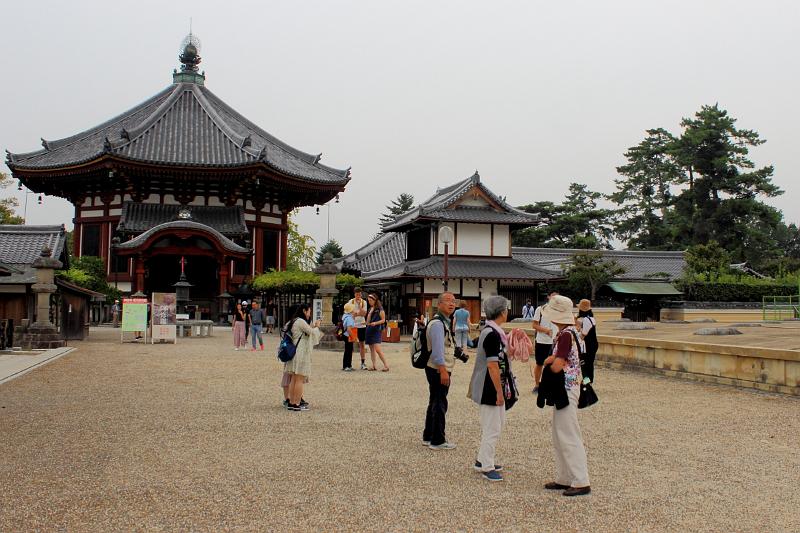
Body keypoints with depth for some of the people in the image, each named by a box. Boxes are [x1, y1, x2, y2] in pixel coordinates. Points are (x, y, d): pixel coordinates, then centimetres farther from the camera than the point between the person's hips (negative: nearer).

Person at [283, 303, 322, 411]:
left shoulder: (293, 321, 17)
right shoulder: (301, 321, -13)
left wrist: (312, 327, 17)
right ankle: (297, 404, -5)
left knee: (293, 379, 11)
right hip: (301, 354, -10)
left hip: (294, 353, 10)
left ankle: (291, 403, 13)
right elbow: (311, 332, -9)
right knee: (300, 379, -6)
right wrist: (317, 326, 8)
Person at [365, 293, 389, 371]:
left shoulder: (380, 309, -5)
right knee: (371, 349, 7)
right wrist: (370, 312, 2)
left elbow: (383, 320, -6)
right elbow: (368, 321, 14)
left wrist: (375, 323, -19)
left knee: (378, 349, -16)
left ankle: (386, 365, -13)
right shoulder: (370, 309, 16)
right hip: (369, 330, 8)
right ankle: (374, 365, 10)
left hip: (376, 330, -8)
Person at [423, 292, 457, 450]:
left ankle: (428, 437, 29)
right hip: (439, 370, -11)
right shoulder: (437, 323, -19)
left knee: (434, 403, 18)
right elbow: (437, 349, -26)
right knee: (439, 405, -3)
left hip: (441, 370, 11)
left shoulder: (445, 322, 15)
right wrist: (443, 371, -28)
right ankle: (437, 441, 6)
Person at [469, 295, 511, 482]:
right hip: (491, 388, -11)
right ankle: (486, 467, 11)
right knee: (493, 428, -1)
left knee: (498, 423, 20)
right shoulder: (492, 334, -22)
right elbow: (492, 366, -23)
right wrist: (499, 392, -20)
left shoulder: (489, 331, 9)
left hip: (491, 387, 11)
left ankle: (483, 460, 30)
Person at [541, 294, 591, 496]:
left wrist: (550, 362, -3)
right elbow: (556, 358, 13)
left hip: (566, 390, -10)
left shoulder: (566, 335, -20)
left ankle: (581, 482, 3)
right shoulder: (566, 332, 11)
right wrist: (552, 359, -7)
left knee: (569, 436, -4)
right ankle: (564, 479, 24)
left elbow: (557, 366, -22)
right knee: (559, 436, 16)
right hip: (564, 390, 10)